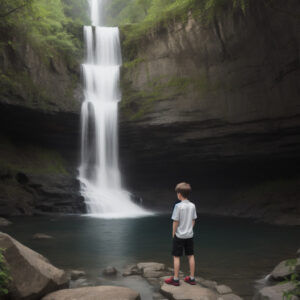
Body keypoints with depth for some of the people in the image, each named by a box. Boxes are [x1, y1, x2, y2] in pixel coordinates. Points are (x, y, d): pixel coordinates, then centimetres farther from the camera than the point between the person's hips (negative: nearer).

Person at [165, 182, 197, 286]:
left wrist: (173, 233, -2)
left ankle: (175, 279, 13)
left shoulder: (178, 206, -18)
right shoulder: (192, 206, -1)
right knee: (191, 256, 13)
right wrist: (189, 230, 15)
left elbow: (175, 221, -14)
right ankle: (192, 278, 22)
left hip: (179, 235, -5)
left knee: (176, 256, 6)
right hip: (190, 235, 6)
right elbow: (193, 221, 5)